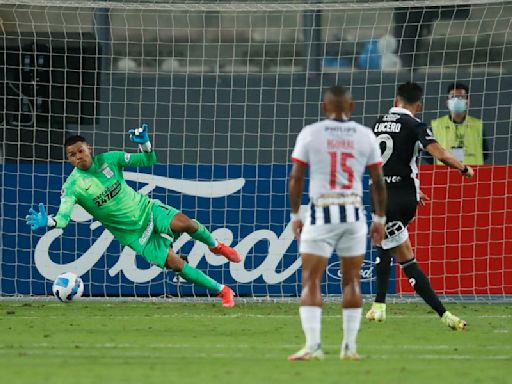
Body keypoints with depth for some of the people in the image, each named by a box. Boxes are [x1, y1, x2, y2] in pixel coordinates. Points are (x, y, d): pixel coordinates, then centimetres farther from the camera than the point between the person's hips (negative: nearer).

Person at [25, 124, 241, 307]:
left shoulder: (108, 159, -7)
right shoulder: (73, 186, -15)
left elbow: (149, 161, -2)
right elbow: (63, 217, -27)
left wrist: (144, 143, -24)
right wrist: (48, 222, -50)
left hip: (146, 208, 2)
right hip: (132, 232, -2)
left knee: (185, 224, -24)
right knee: (175, 264, -14)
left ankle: (215, 245, 11)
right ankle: (221, 291, 0)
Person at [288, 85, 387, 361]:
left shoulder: (310, 134, -2)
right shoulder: (365, 136, 4)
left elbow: (296, 178, -2)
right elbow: (378, 183, 5)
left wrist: (295, 215, 8)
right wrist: (380, 219, 14)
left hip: (321, 213, -2)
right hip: (353, 214, 2)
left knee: (311, 281, 1)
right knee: (351, 282, 12)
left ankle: (313, 346, -10)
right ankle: (349, 346, 11)